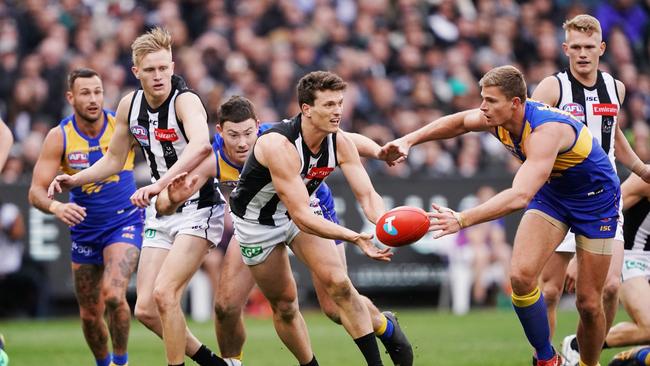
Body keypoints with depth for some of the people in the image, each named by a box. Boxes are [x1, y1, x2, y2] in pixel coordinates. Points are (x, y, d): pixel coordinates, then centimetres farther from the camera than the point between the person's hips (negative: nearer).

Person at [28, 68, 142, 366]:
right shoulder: (59, 137, -10)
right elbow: (36, 192, -13)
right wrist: (56, 207, -35)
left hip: (124, 223, -2)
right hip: (84, 229, 2)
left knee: (113, 294, -25)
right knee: (90, 314, 8)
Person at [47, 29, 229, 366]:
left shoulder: (186, 101, -20)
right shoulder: (129, 105, 1)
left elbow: (200, 145, -43)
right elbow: (114, 159, 18)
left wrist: (160, 184, -53)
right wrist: (73, 180, 5)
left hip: (199, 208, -7)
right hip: (161, 212, 7)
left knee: (164, 294, -22)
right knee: (146, 309, 1)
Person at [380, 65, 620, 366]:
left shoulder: (546, 130, -38)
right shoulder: (500, 117, -15)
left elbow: (520, 197, -50)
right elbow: (461, 122, 10)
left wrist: (462, 220, -57)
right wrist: (409, 140, 0)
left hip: (595, 202, -6)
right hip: (552, 194, 6)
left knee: (589, 303, -3)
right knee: (520, 276, -16)